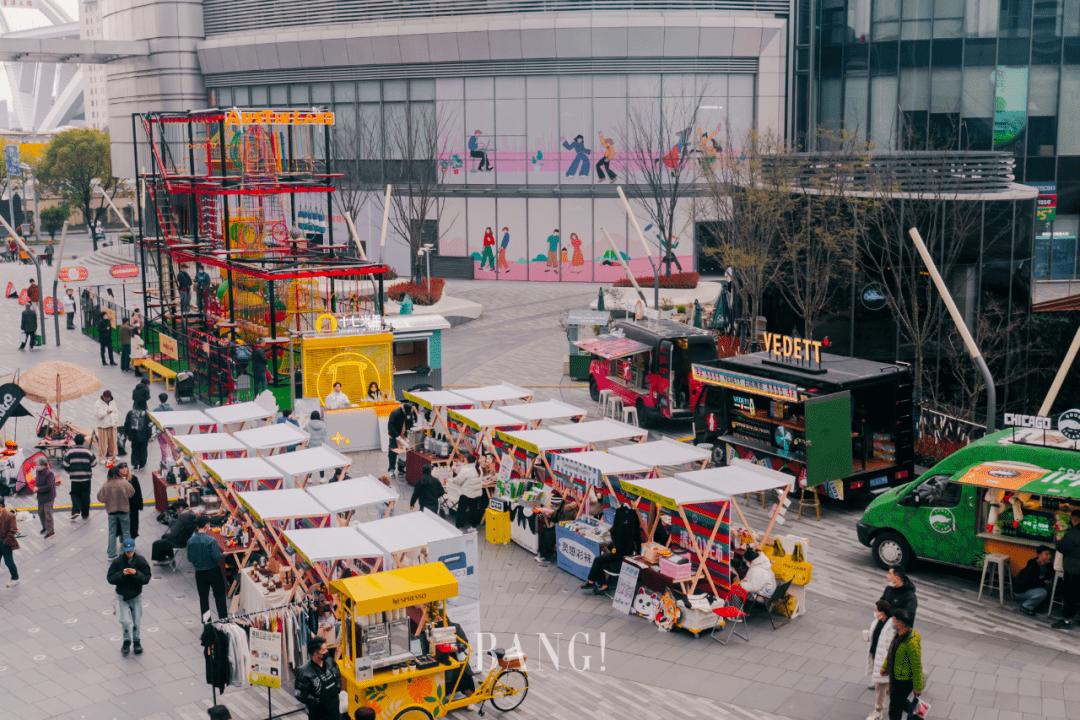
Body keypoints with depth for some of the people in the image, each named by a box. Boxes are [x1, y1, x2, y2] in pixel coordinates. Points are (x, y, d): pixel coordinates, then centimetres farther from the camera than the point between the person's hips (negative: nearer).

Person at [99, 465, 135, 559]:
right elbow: (131, 492, -3)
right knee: (126, 532, 11)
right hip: (124, 510, -1)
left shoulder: (106, 485, -12)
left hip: (111, 511, 1)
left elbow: (100, 498, -5)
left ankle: (111, 554, 11)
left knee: (112, 533, 11)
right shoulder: (124, 483, -16)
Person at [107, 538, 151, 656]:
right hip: (122, 596, -1)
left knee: (136, 621, 11)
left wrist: (136, 573, -27)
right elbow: (110, 579, -11)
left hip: (136, 596, 1)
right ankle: (127, 641, 18)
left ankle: (136, 641, 32)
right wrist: (122, 574, -27)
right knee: (125, 621, -7)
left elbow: (146, 578, -11)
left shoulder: (141, 561, -10)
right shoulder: (117, 562, -11)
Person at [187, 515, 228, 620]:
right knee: (219, 595, 10)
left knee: (203, 596, 15)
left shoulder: (191, 541, -7)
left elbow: (190, 558, 0)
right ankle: (223, 618, 14)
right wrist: (222, 554, 0)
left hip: (199, 573, 4)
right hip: (213, 571, -4)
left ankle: (205, 620, 19)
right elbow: (217, 557, -21)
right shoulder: (211, 540, -21)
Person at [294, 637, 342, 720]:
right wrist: (318, 702, -19)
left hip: (334, 709, 6)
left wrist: (338, 688, 3)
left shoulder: (330, 662, -6)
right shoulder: (305, 672, -25)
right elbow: (300, 695, -22)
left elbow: (338, 675, 15)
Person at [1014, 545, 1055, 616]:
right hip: (1020, 592, -8)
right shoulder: (1031, 567, -28)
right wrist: (1043, 582, -24)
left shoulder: (1048, 565, -6)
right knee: (1043, 593, -27)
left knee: (1050, 588, -8)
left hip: (1031, 589, 8)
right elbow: (1026, 584, -29)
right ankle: (1026, 606, -7)